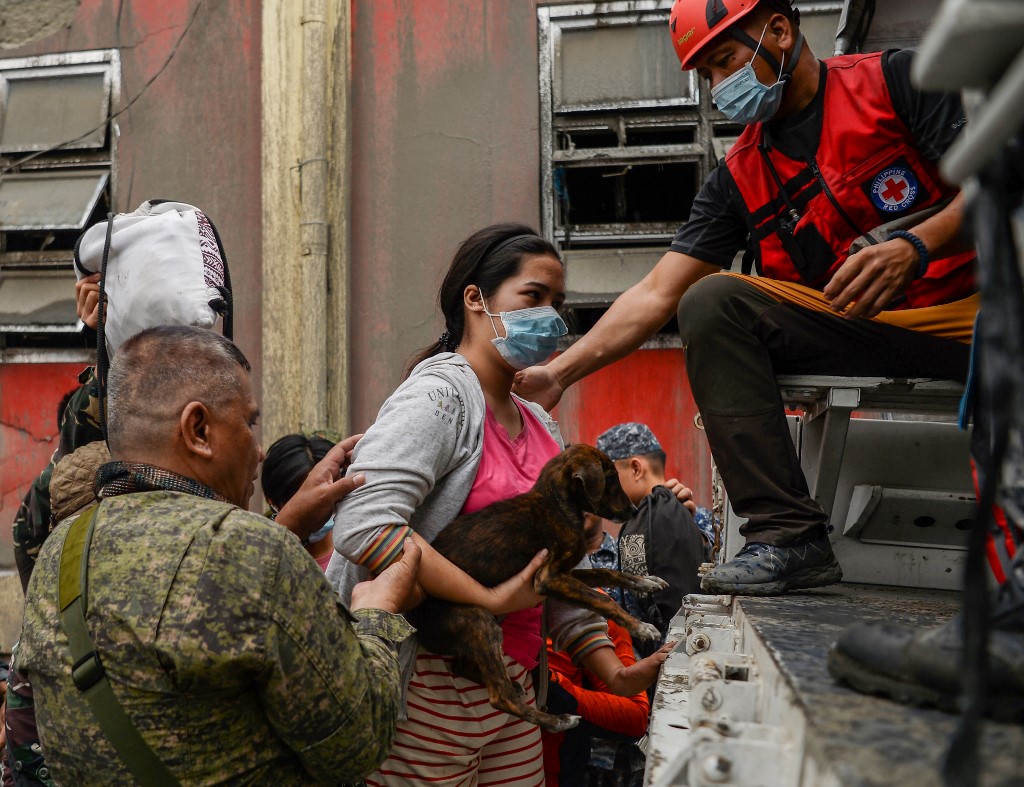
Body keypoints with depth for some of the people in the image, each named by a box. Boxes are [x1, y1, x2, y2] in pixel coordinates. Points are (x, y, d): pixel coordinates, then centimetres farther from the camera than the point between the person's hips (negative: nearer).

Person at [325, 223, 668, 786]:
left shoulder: (540, 427, 15)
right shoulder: (437, 396, -13)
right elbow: (364, 524, -28)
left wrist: (612, 671, 7)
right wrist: (492, 600, -25)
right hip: (430, 692, -8)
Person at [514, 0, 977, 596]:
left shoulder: (895, 79, 3)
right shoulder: (740, 177, 12)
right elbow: (657, 295, 9)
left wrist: (915, 247, -26)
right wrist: (558, 373, 0)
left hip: (964, 309, -3)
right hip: (848, 329, 4)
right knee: (710, 301, -19)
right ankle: (789, 537, -24)